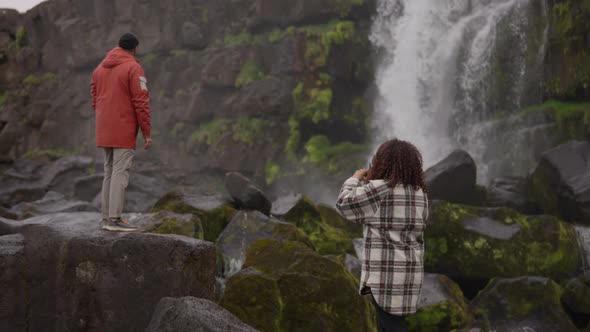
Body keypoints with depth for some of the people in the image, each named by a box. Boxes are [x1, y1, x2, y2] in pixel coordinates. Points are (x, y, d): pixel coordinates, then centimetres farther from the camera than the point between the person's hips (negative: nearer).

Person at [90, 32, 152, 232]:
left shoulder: (100, 69, 13)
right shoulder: (134, 68, -9)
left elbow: (95, 101, 15)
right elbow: (141, 102, -14)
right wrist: (147, 133, -10)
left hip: (104, 131, 7)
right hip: (124, 132, -7)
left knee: (109, 172, 12)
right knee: (120, 173, -7)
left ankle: (107, 218, 12)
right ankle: (115, 219, -10)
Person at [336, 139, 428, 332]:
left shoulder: (379, 188, -12)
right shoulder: (420, 193, 10)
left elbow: (344, 203, -5)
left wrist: (355, 179, 13)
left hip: (387, 273, -8)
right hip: (410, 272, 8)